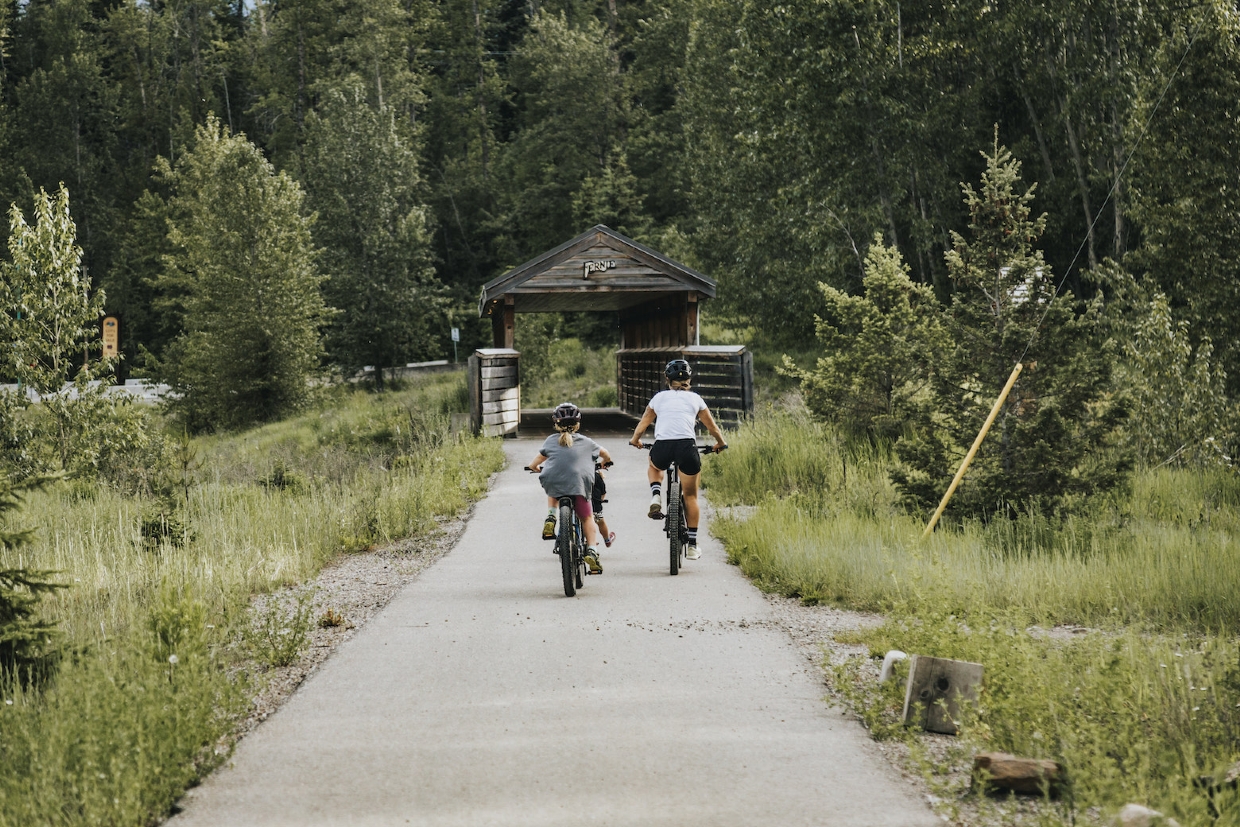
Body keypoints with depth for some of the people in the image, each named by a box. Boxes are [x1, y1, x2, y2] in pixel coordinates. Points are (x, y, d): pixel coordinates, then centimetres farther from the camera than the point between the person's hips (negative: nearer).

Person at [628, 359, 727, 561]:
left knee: (654, 467, 37)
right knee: (690, 495, 15)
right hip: (687, 446, 0)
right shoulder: (695, 399, 17)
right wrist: (720, 443, 43)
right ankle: (692, 545, 12)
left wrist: (635, 440, 46)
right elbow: (712, 426, 24)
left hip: (662, 447, 1)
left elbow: (643, 423, 26)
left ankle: (656, 497, 8)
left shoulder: (659, 397, 18)